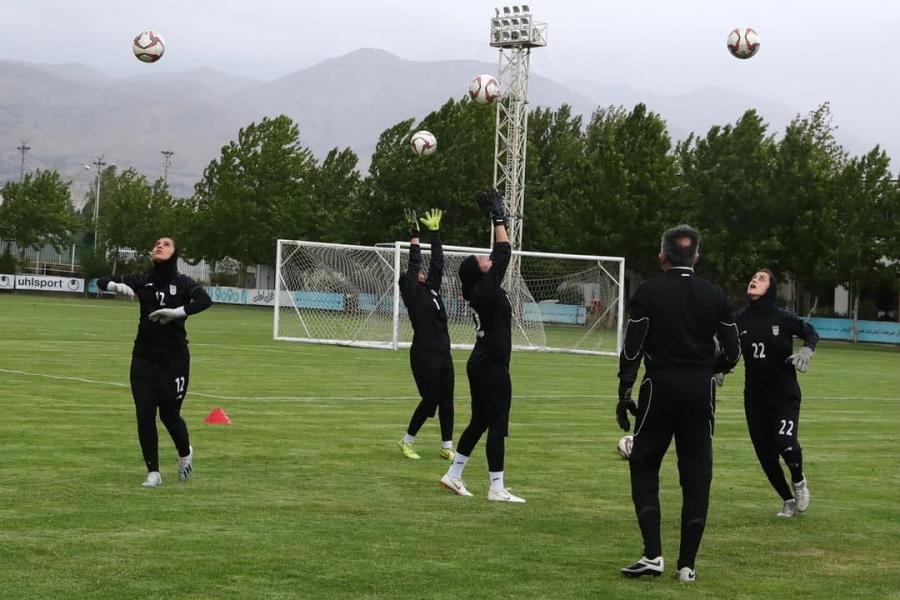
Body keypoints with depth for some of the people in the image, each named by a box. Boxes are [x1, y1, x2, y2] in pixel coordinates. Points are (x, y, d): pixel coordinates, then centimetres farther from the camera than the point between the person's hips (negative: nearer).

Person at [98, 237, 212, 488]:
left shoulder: (182, 283, -4)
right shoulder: (142, 281, 4)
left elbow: (205, 300, -23)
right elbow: (101, 282, 5)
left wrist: (177, 312, -31)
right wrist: (116, 286, -16)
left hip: (174, 358, -3)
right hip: (144, 356, 3)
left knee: (169, 414, 1)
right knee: (144, 414, -2)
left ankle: (185, 453, 33)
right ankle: (153, 472, 7)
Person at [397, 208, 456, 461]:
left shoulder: (432, 290, 14)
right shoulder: (413, 294, -3)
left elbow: (437, 263, 15)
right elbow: (414, 264, -9)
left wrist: (435, 231, 15)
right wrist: (415, 236, -8)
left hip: (443, 354, 7)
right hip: (423, 355, -7)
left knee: (446, 401, 7)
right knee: (430, 401, -6)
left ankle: (447, 447, 14)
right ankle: (407, 441, 11)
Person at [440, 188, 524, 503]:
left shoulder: (476, 291, 6)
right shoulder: (487, 290, -18)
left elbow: (499, 254, 15)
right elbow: (504, 253, -16)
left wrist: (499, 219, 14)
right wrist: (498, 220, -9)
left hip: (480, 364, 10)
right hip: (493, 367, -10)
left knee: (479, 422, 17)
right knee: (497, 426, -5)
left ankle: (453, 475, 22)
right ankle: (497, 488, -3)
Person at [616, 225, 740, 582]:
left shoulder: (647, 293, -3)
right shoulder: (714, 296, 4)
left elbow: (632, 348, -7)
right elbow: (732, 353, 6)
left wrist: (624, 394, 0)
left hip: (659, 388, -2)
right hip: (700, 391, 2)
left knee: (644, 468, 9)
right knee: (696, 475, 7)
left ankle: (653, 554, -4)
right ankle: (687, 564, 7)